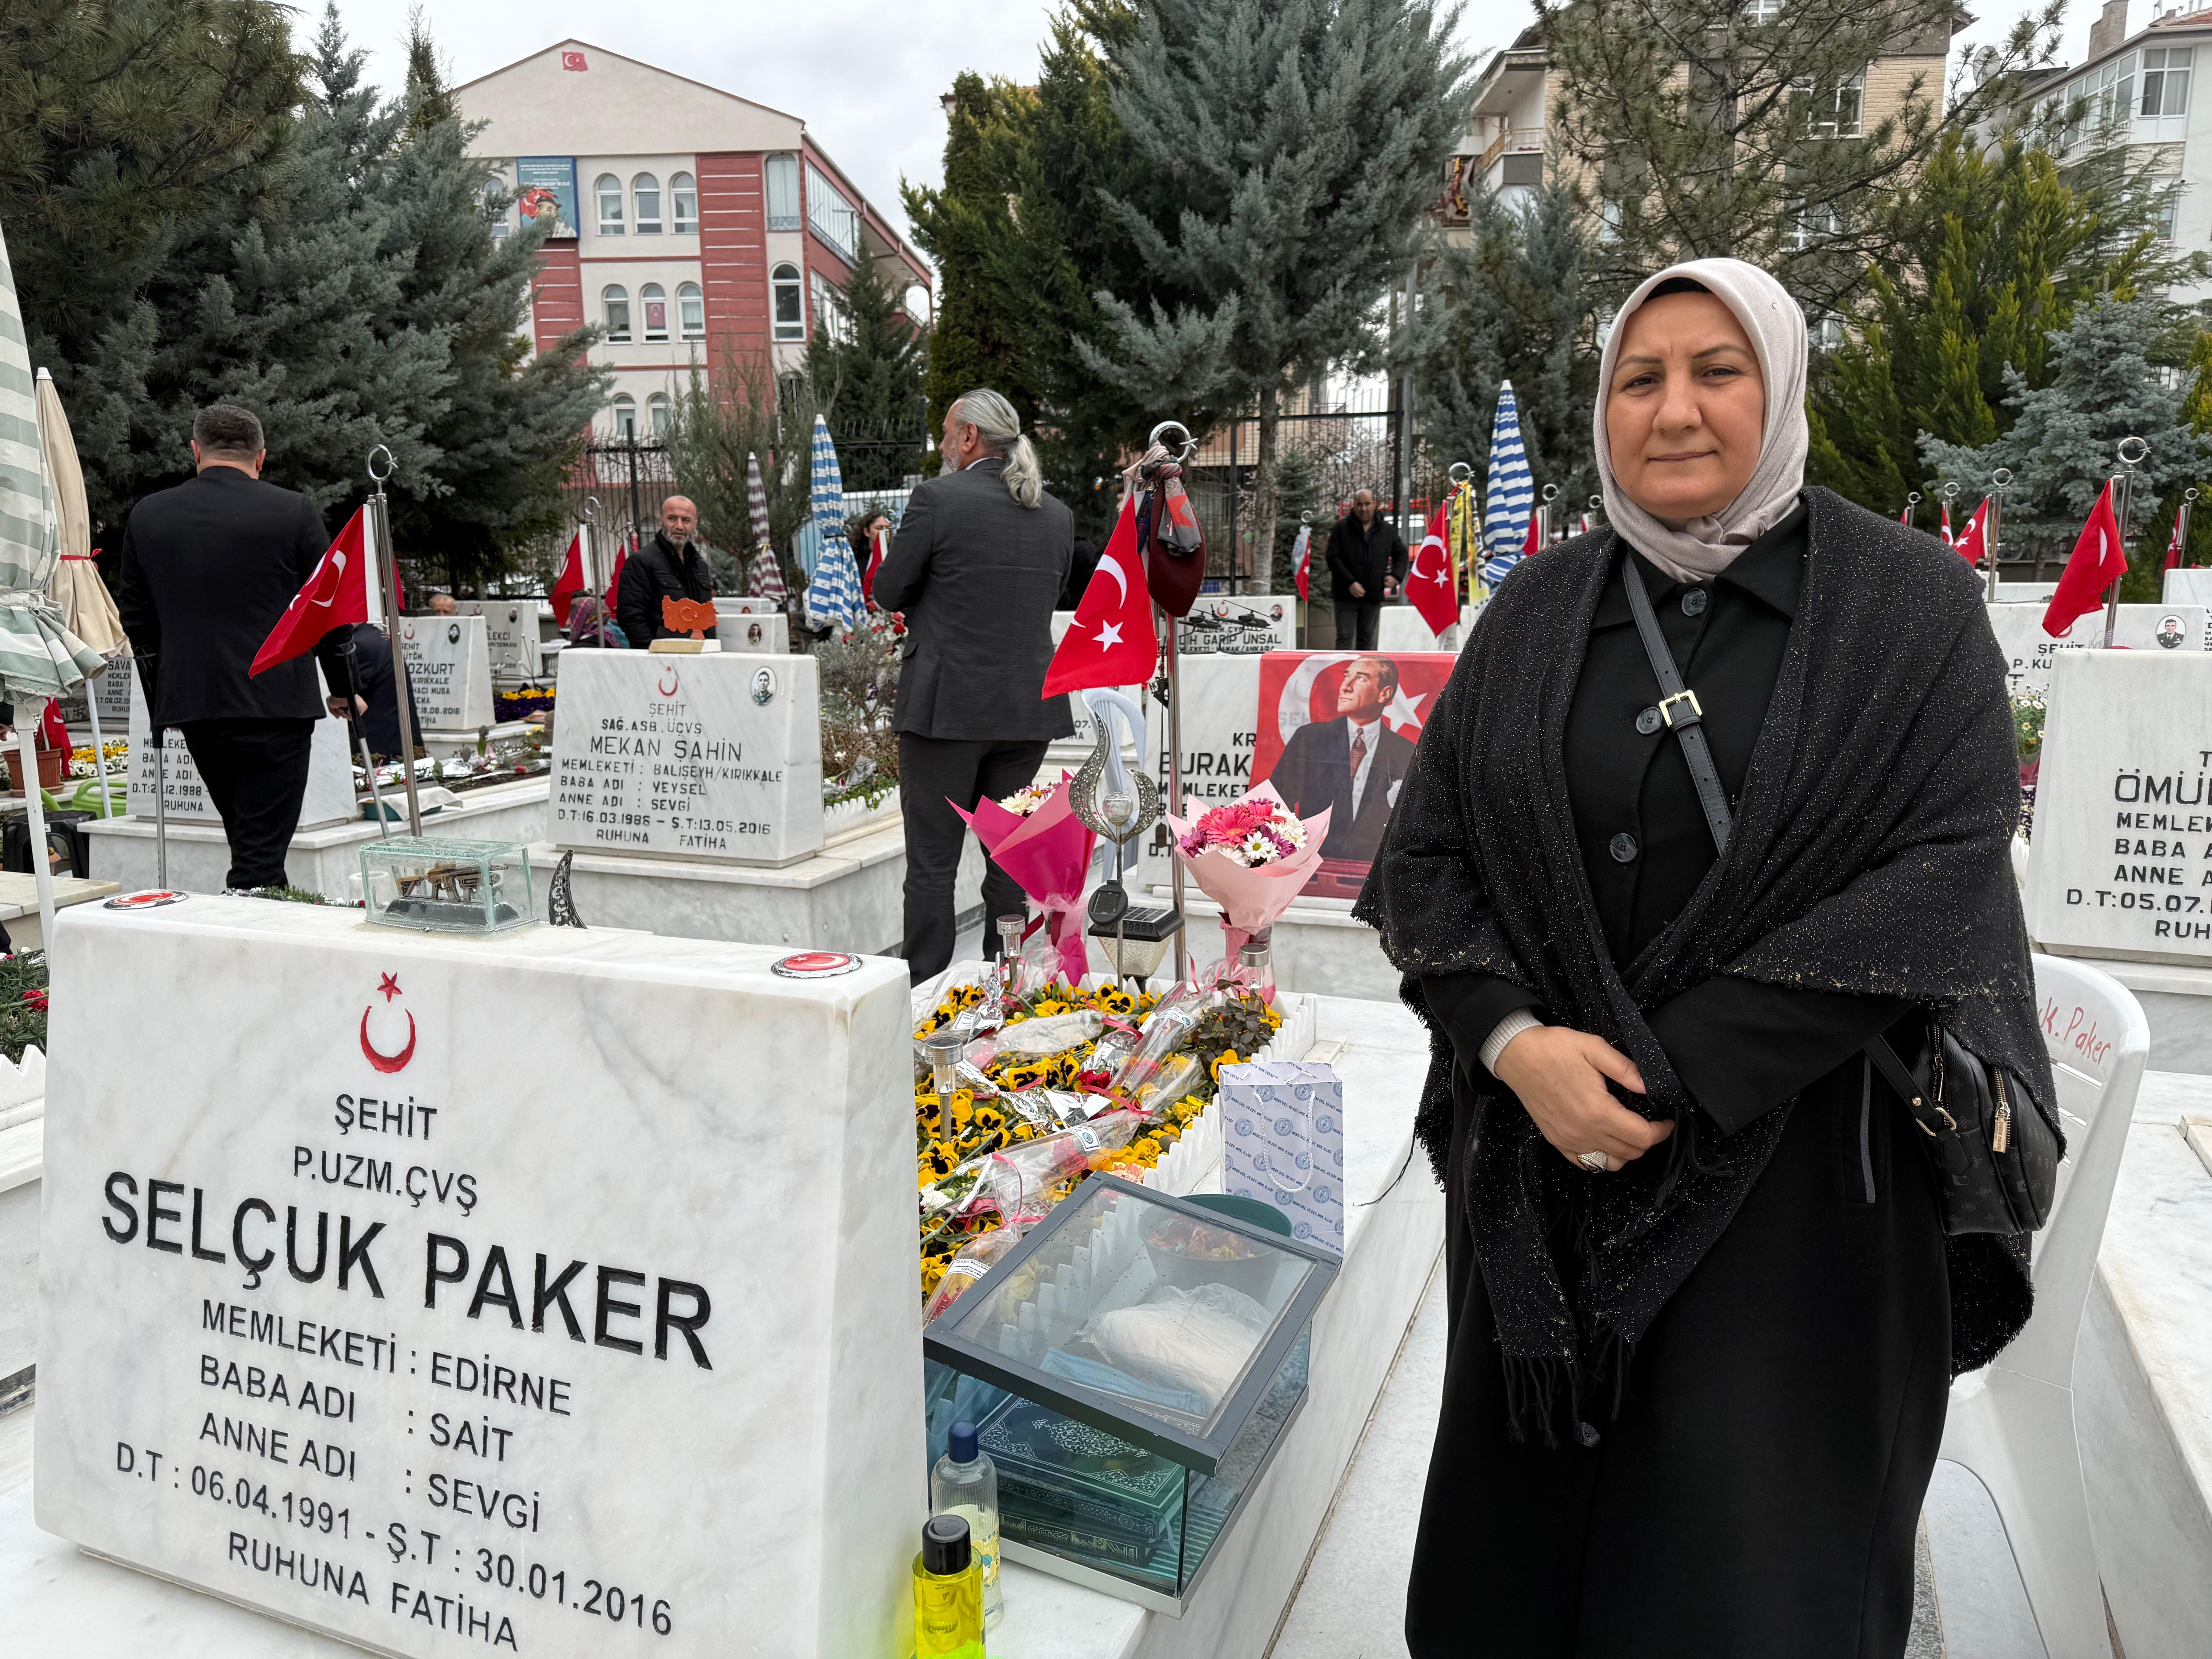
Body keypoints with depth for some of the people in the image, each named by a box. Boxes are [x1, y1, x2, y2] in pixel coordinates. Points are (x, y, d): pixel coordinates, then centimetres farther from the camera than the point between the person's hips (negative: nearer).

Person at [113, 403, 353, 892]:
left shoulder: (146, 516, 7)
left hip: (189, 704, 5)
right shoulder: (293, 511, -5)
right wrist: (344, 689, 12)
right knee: (261, 848, -3)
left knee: (248, 838, 20)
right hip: (274, 703, -4)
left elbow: (135, 618, 12)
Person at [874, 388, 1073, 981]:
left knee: (932, 862, 3)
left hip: (946, 706, -5)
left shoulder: (937, 499, -9)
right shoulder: (1057, 515, 7)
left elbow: (888, 592, -2)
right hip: (1030, 708, 5)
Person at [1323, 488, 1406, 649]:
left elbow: (1401, 554, 17)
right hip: (1346, 596, -3)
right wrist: (1350, 582, -18)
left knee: (1367, 640, 10)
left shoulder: (1388, 530, 7)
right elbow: (1333, 558, -8)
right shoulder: (1342, 528, -3)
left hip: (1373, 596, 3)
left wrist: (1396, 576, -2)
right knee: (1345, 639, -6)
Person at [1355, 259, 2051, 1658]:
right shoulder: (1539, 611, 5)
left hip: (1792, 1165, -3)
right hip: (1542, 1156, 3)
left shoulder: (1908, 605, -4)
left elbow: (1943, 876, -12)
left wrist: (1670, 1073, -17)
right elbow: (1425, 849, 3)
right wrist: (1515, 1040, -14)